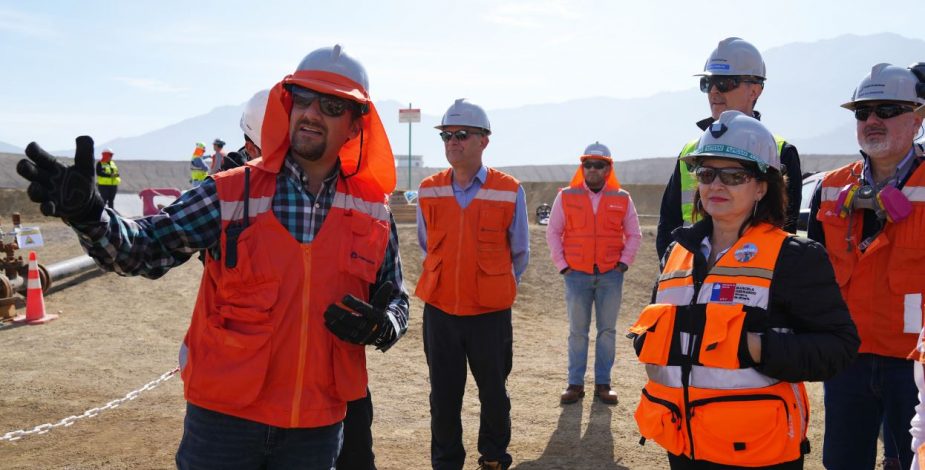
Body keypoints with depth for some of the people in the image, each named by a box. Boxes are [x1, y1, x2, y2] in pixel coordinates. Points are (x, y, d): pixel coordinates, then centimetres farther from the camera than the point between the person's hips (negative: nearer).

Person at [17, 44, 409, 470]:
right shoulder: (231, 194, -6)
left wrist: (378, 327, -11)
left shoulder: (374, 213, 0)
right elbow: (146, 247, -9)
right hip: (225, 416, -1)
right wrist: (87, 213, -28)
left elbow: (395, 301, 10)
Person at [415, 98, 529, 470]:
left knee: (493, 393, 14)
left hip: (490, 313, -2)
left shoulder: (510, 191, -7)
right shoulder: (428, 191, 1)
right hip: (439, 309, 2)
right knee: (443, 396, 11)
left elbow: (519, 254, 6)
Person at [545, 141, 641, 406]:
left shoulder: (622, 199, 5)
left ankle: (603, 384, 15)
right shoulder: (566, 197, 2)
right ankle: (575, 384, 11)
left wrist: (623, 263, 0)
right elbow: (552, 232, 5)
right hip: (576, 275, -1)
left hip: (610, 275, 1)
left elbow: (634, 235, 11)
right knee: (577, 332, 4)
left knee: (607, 331, 6)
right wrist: (562, 264, -1)